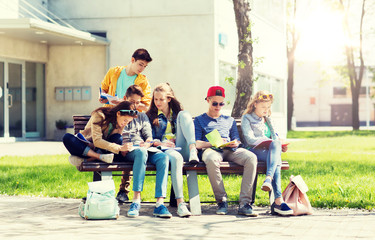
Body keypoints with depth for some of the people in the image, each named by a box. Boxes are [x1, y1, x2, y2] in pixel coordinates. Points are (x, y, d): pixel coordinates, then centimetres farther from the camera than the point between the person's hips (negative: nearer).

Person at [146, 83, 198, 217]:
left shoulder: (178, 114, 28)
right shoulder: (151, 116, 19)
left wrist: (192, 146, -1)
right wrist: (160, 143, -15)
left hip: (182, 148, 3)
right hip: (164, 150, -2)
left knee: (184, 114, -15)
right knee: (176, 158, -42)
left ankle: (192, 150, -38)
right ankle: (180, 204, -50)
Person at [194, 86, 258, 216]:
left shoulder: (229, 120, 31)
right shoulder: (200, 120, 20)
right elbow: (197, 143, 7)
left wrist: (235, 143, -3)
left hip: (230, 151, 3)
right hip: (210, 150, -3)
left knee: (251, 157, -30)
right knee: (211, 160, -43)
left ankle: (245, 203, -35)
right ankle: (221, 201, -30)